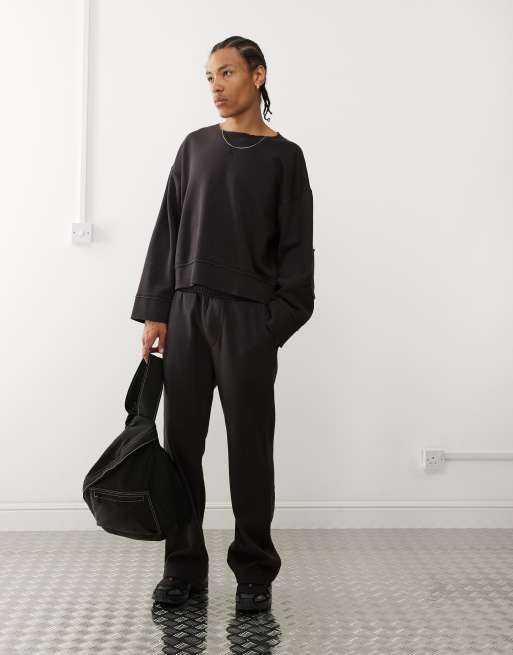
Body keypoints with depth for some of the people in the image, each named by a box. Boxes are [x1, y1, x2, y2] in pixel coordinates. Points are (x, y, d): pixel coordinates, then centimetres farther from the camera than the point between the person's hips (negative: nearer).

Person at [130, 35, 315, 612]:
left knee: (249, 446, 1)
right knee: (181, 441, 5)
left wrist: (276, 325, -9)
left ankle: (254, 571, 14)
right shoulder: (195, 147, 13)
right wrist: (154, 312, 2)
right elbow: (167, 233, 10)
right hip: (185, 311, 3)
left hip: (247, 316, -3)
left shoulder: (284, 157, 3)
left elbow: (296, 250, 0)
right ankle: (184, 565, 17)